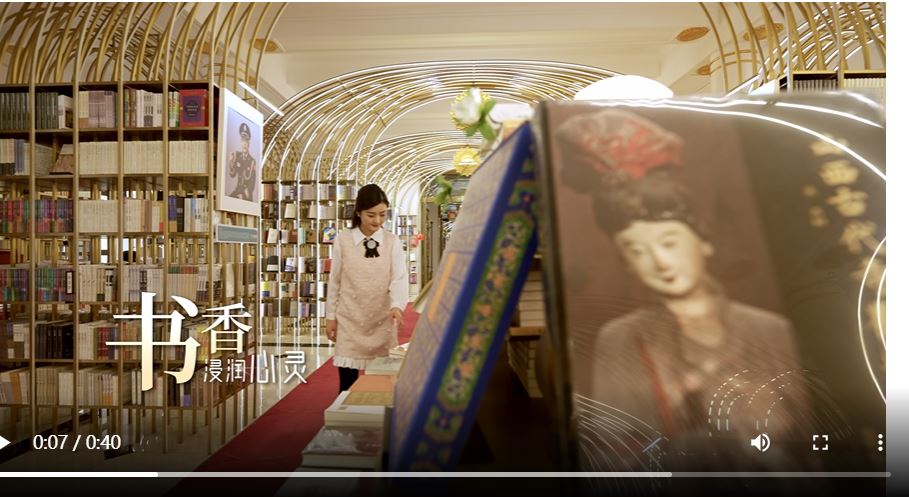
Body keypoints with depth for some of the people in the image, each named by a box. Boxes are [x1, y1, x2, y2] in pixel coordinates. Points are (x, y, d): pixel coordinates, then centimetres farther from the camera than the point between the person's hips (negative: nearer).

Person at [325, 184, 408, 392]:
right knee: (348, 382, 6)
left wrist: (397, 305, -28)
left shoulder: (392, 242, -2)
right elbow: (335, 280, 4)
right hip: (350, 319, 0)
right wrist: (330, 315, 5)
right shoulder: (343, 239, -2)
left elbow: (399, 277, -10)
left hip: (382, 320, 1)